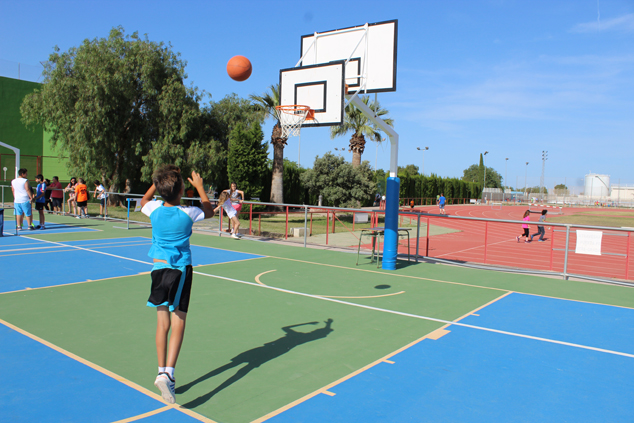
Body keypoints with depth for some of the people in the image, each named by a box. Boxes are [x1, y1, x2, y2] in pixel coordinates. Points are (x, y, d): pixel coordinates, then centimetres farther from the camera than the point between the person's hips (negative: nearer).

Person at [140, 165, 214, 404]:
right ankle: (167, 374, -15)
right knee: (178, 324, -2)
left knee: (163, 324, 12)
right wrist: (199, 186, 20)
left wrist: (157, 183, 24)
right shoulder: (187, 213, -10)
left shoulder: (154, 209, -4)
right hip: (180, 270, -3)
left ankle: (162, 372, 20)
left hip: (158, 268, 4)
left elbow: (143, 201, 23)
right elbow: (210, 211, 12)